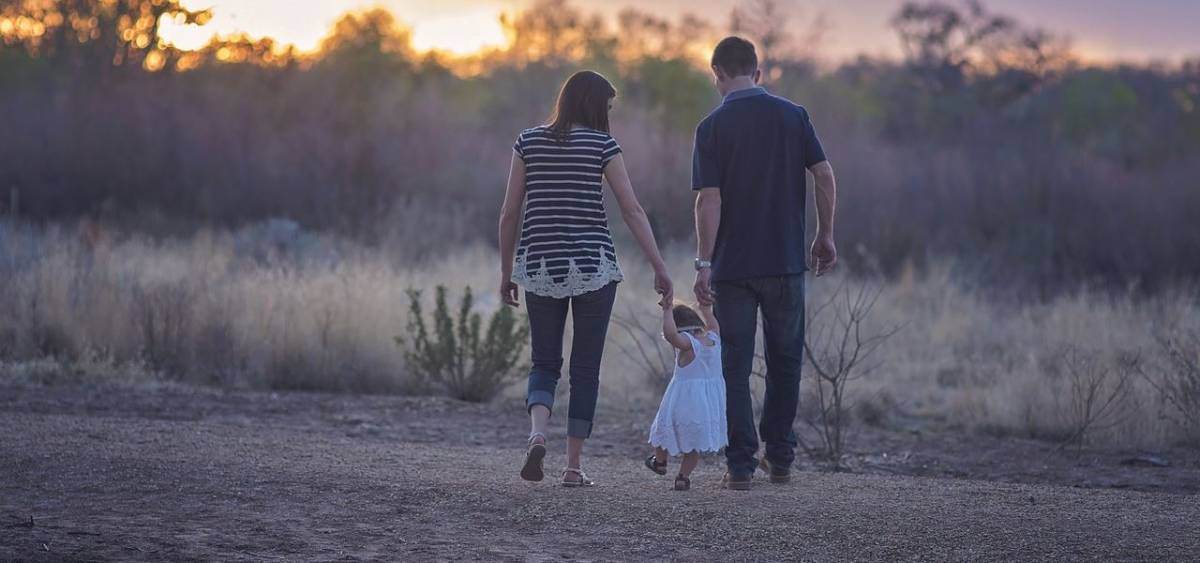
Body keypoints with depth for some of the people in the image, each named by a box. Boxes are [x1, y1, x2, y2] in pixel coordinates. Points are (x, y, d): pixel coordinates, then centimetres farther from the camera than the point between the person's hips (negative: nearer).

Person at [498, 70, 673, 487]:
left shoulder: (529, 142, 5)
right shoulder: (602, 144, -3)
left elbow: (510, 212, 5)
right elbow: (632, 211, -6)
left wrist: (506, 271, 13)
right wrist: (660, 268, -3)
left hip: (540, 266, 2)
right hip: (593, 265, -2)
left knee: (545, 364, 12)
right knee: (585, 368, 7)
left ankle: (537, 433, -16)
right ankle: (573, 466, 5)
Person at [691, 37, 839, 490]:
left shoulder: (713, 127, -6)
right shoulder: (793, 116, 2)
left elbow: (709, 199, -12)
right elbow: (825, 177, -2)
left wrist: (703, 264, -10)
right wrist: (825, 237, 9)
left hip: (733, 266, -2)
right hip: (786, 261, 2)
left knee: (736, 367, 4)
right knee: (785, 362, 15)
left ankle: (741, 465, 1)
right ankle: (780, 459, 18)